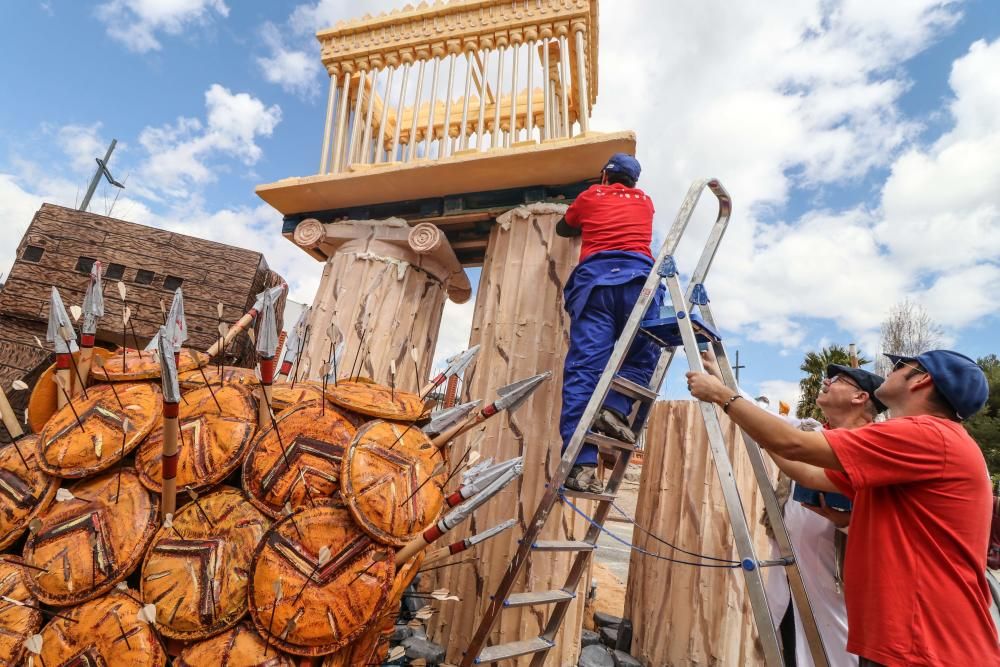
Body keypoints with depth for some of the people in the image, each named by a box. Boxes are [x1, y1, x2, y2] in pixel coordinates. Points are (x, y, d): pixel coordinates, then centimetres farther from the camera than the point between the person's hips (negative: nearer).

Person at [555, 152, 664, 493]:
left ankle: (581, 463, -23)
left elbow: (562, 228, 43)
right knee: (643, 356, 13)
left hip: (594, 277, -1)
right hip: (638, 276, 1)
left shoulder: (590, 196, 27)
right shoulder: (645, 201, 31)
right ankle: (614, 408, -15)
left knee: (584, 366, -11)